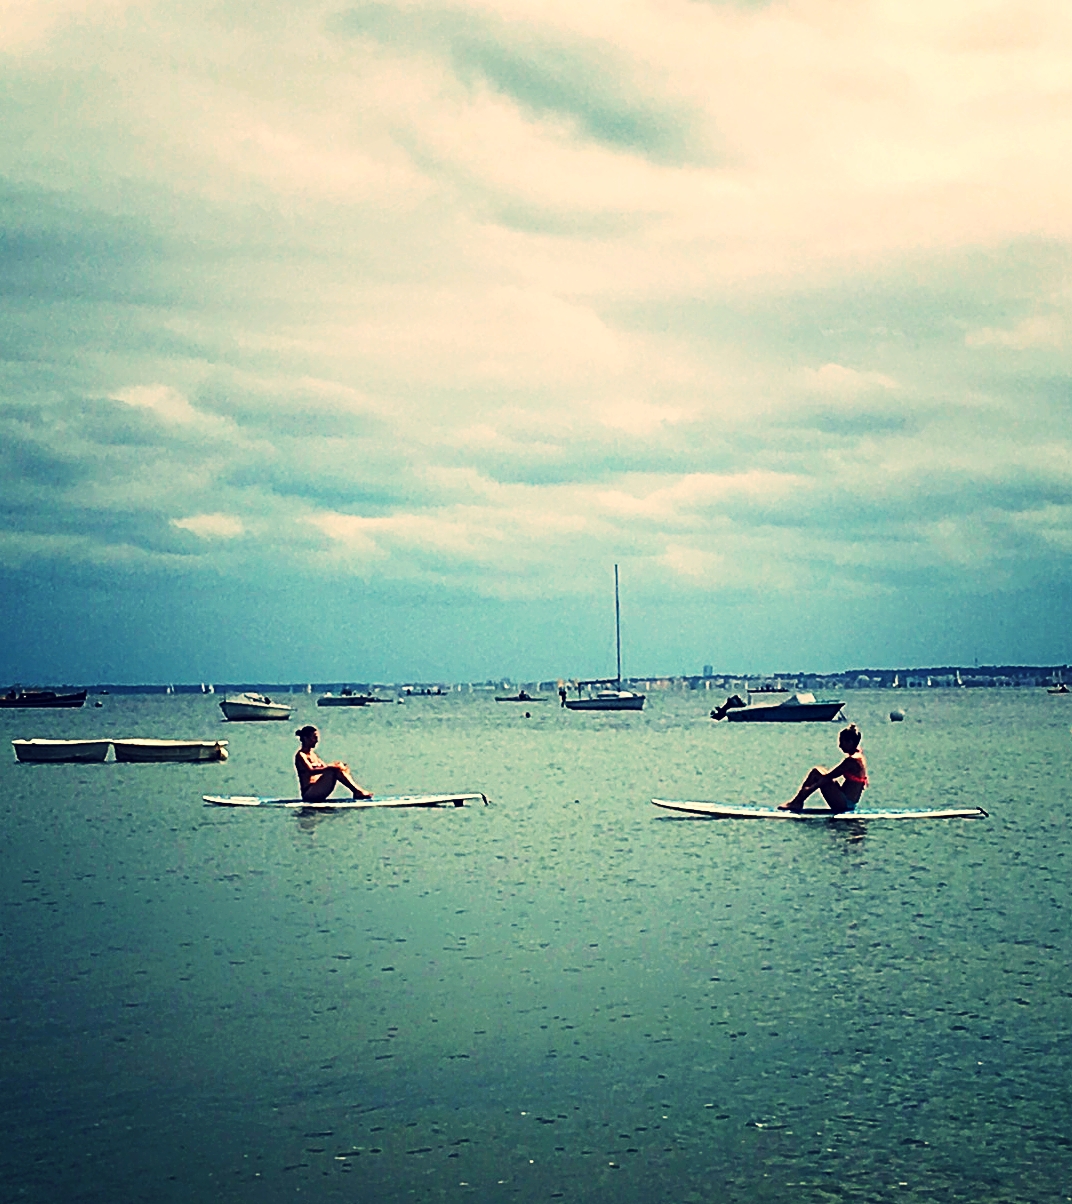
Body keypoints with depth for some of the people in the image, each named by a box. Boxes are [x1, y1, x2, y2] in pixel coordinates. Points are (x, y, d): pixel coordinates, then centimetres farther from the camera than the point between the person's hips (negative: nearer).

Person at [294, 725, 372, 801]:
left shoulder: (312, 754, 19)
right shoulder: (300, 755, -8)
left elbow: (324, 767, 12)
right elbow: (311, 771, -24)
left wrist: (338, 766, -9)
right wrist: (331, 767, -34)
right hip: (308, 793, -8)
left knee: (338, 769, -4)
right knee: (333, 770, -22)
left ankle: (359, 790, -12)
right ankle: (358, 792, -23)